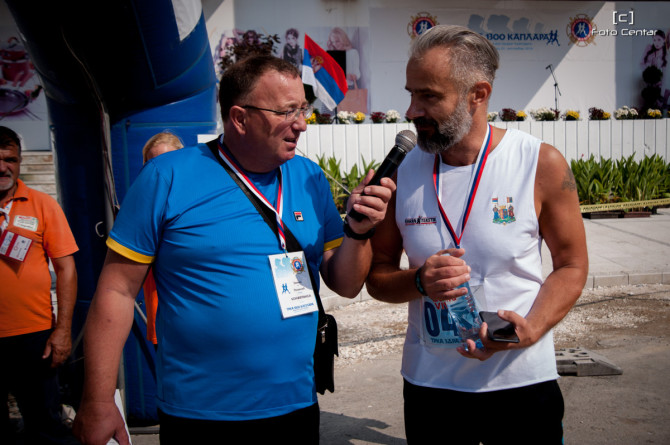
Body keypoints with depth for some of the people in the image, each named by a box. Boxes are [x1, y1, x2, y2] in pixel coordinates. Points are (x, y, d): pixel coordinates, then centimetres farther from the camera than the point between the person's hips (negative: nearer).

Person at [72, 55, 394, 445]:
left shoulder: (310, 178, 2)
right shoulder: (168, 178, -10)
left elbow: (345, 285, 5)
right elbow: (118, 288, -9)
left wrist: (358, 231, -14)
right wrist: (98, 404, -9)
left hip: (296, 408, 4)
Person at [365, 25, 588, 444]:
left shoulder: (541, 164, -10)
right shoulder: (402, 172, -4)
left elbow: (572, 265, -2)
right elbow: (377, 275, 3)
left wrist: (530, 329, -19)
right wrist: (420, 281, -18)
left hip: (523, 380, -1)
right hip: (428, 382, 2)